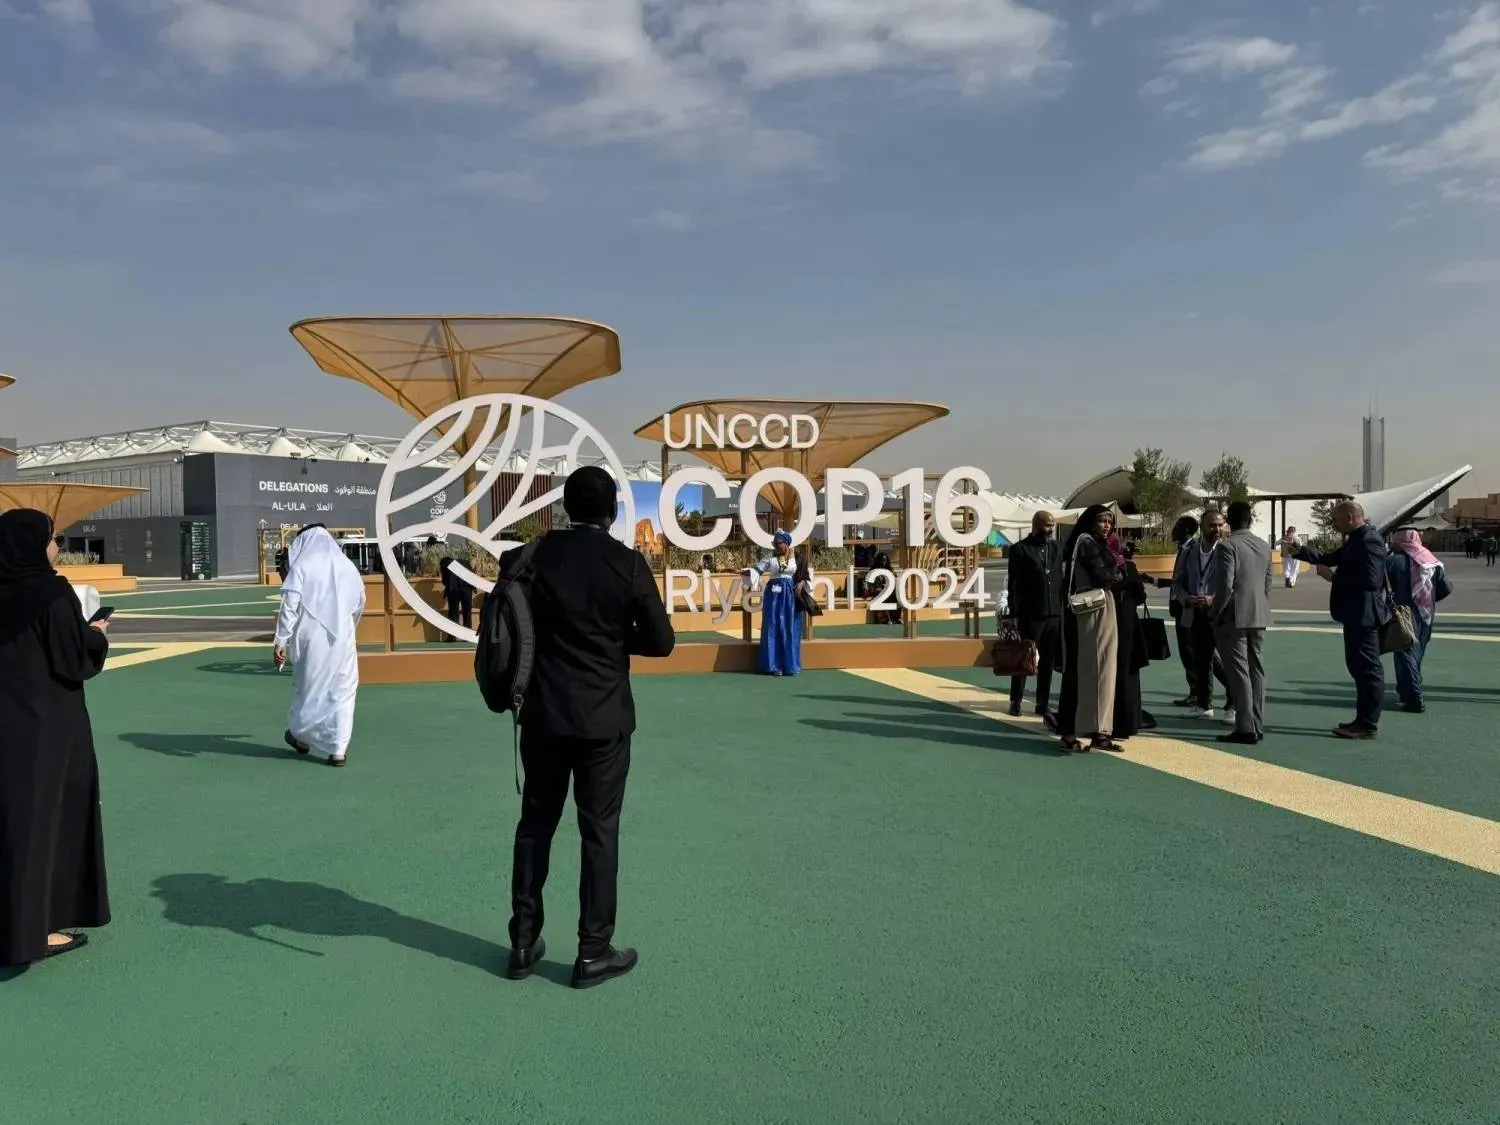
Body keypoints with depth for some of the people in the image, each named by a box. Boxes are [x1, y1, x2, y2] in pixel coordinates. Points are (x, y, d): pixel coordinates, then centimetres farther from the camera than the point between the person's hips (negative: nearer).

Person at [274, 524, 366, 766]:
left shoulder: (301, 567, -4)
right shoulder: (346, 565, 8)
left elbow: (289, 606, -11)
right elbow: (360, 602, 16)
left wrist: (281, 641, -10)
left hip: (312, 637, -2)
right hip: (342, 637, 2)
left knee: (310, 685, 15)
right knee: (342, 690, 7)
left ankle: (301, 735, 32)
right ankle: (338, 749, 3)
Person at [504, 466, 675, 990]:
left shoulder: (530, 557, -3)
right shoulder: (628, 563, -10)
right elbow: (661, 641, -7)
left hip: (544, 715, 3)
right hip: (604, 718, -3)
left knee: (535, 824, 14)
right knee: (599, 832, 6)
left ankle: (524, 942, 23)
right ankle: (593, 952, 14)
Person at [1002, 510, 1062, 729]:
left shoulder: (1057, 548, 11)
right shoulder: (1020, 550, -4)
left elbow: (1061, 579, 12)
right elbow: (1013, 585, -7)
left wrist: (1063, 608, 4)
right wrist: (1013, 614, -12)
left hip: (1054, 614, 4)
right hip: (1029, 615, -4)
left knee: (1048, 661, 9)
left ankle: (1043, 703, 18)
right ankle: (1015, 700, 21)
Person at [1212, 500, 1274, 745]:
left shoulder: (1228, 546, -14)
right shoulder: (1264, 546, 9)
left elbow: (1225, 586, -19)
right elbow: (1267, 584, 12)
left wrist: (1215, 614, -8)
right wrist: (1262, 610, 20)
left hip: (1234, 617, -7)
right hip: (1259, 617, 7)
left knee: (1239, 673, -4)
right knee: (1256, 670, 12)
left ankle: (1246, 729, -3)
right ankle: (1257, 726, 17)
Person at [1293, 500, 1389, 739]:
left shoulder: (1369, 541, -18)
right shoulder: (1355, 540, 14)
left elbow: (1370, 580, -26)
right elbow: (1331, 558, 18)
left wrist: (1334, 576, -19)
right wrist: (1300, 550, 8)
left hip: (1364, 616, -11)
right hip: (1356, 615, 11)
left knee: (1368, 669, -4)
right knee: (1359, 666, 15)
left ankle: (1368, 725, 0)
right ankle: (1363, 720, 23)